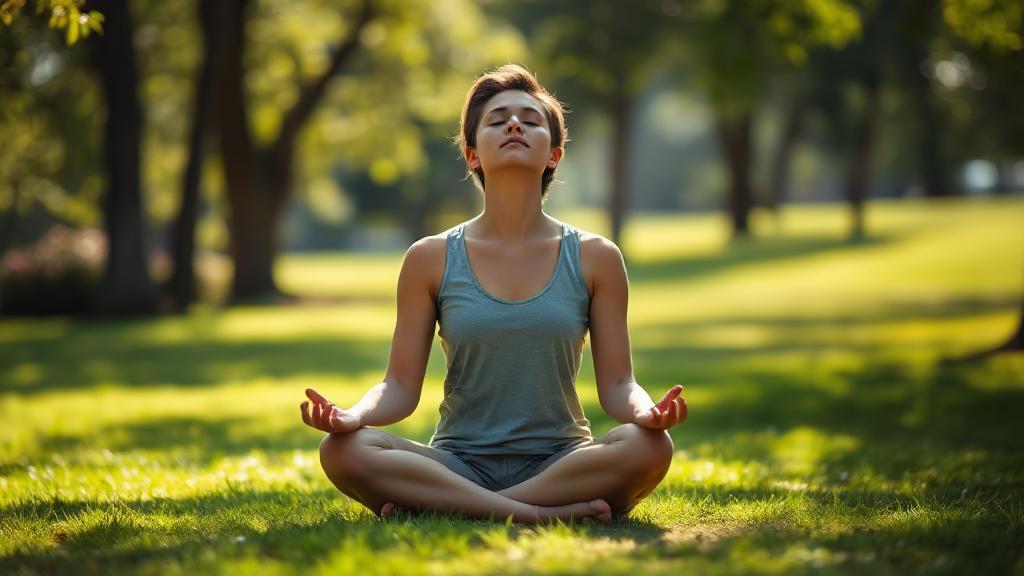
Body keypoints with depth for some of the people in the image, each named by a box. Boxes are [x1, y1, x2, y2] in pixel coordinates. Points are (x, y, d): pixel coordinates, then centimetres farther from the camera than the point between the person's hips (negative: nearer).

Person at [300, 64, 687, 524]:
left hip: (557, 462, 1)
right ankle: (543, 512, -30)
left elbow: (616, 385, 2)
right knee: (344, 449, -29)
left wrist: (647, 412, -22)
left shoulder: (594, 258, 5)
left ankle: (437, 506, -25)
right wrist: (351, 415, -20)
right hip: (459, 464, -1)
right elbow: (401, 387, 3)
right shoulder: (431, 259, 4)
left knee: (647, 447, -33)